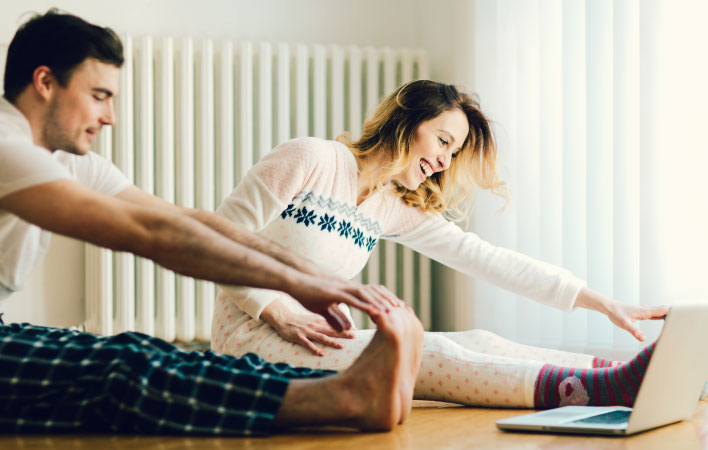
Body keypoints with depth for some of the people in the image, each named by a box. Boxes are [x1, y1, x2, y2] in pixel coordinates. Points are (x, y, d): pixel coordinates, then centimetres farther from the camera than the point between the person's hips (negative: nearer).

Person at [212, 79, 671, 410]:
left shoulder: (398, 209, 13)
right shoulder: (310, 160, -7)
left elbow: (489, 259, 7)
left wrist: (605, 303, 2)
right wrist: (282, 315, -20)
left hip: (310, 337, 7)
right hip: (254, 336, -7)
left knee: (474, 342, -12)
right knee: (428, 354, -26)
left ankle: (626, 375, -22)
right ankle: (611, 386, -37)